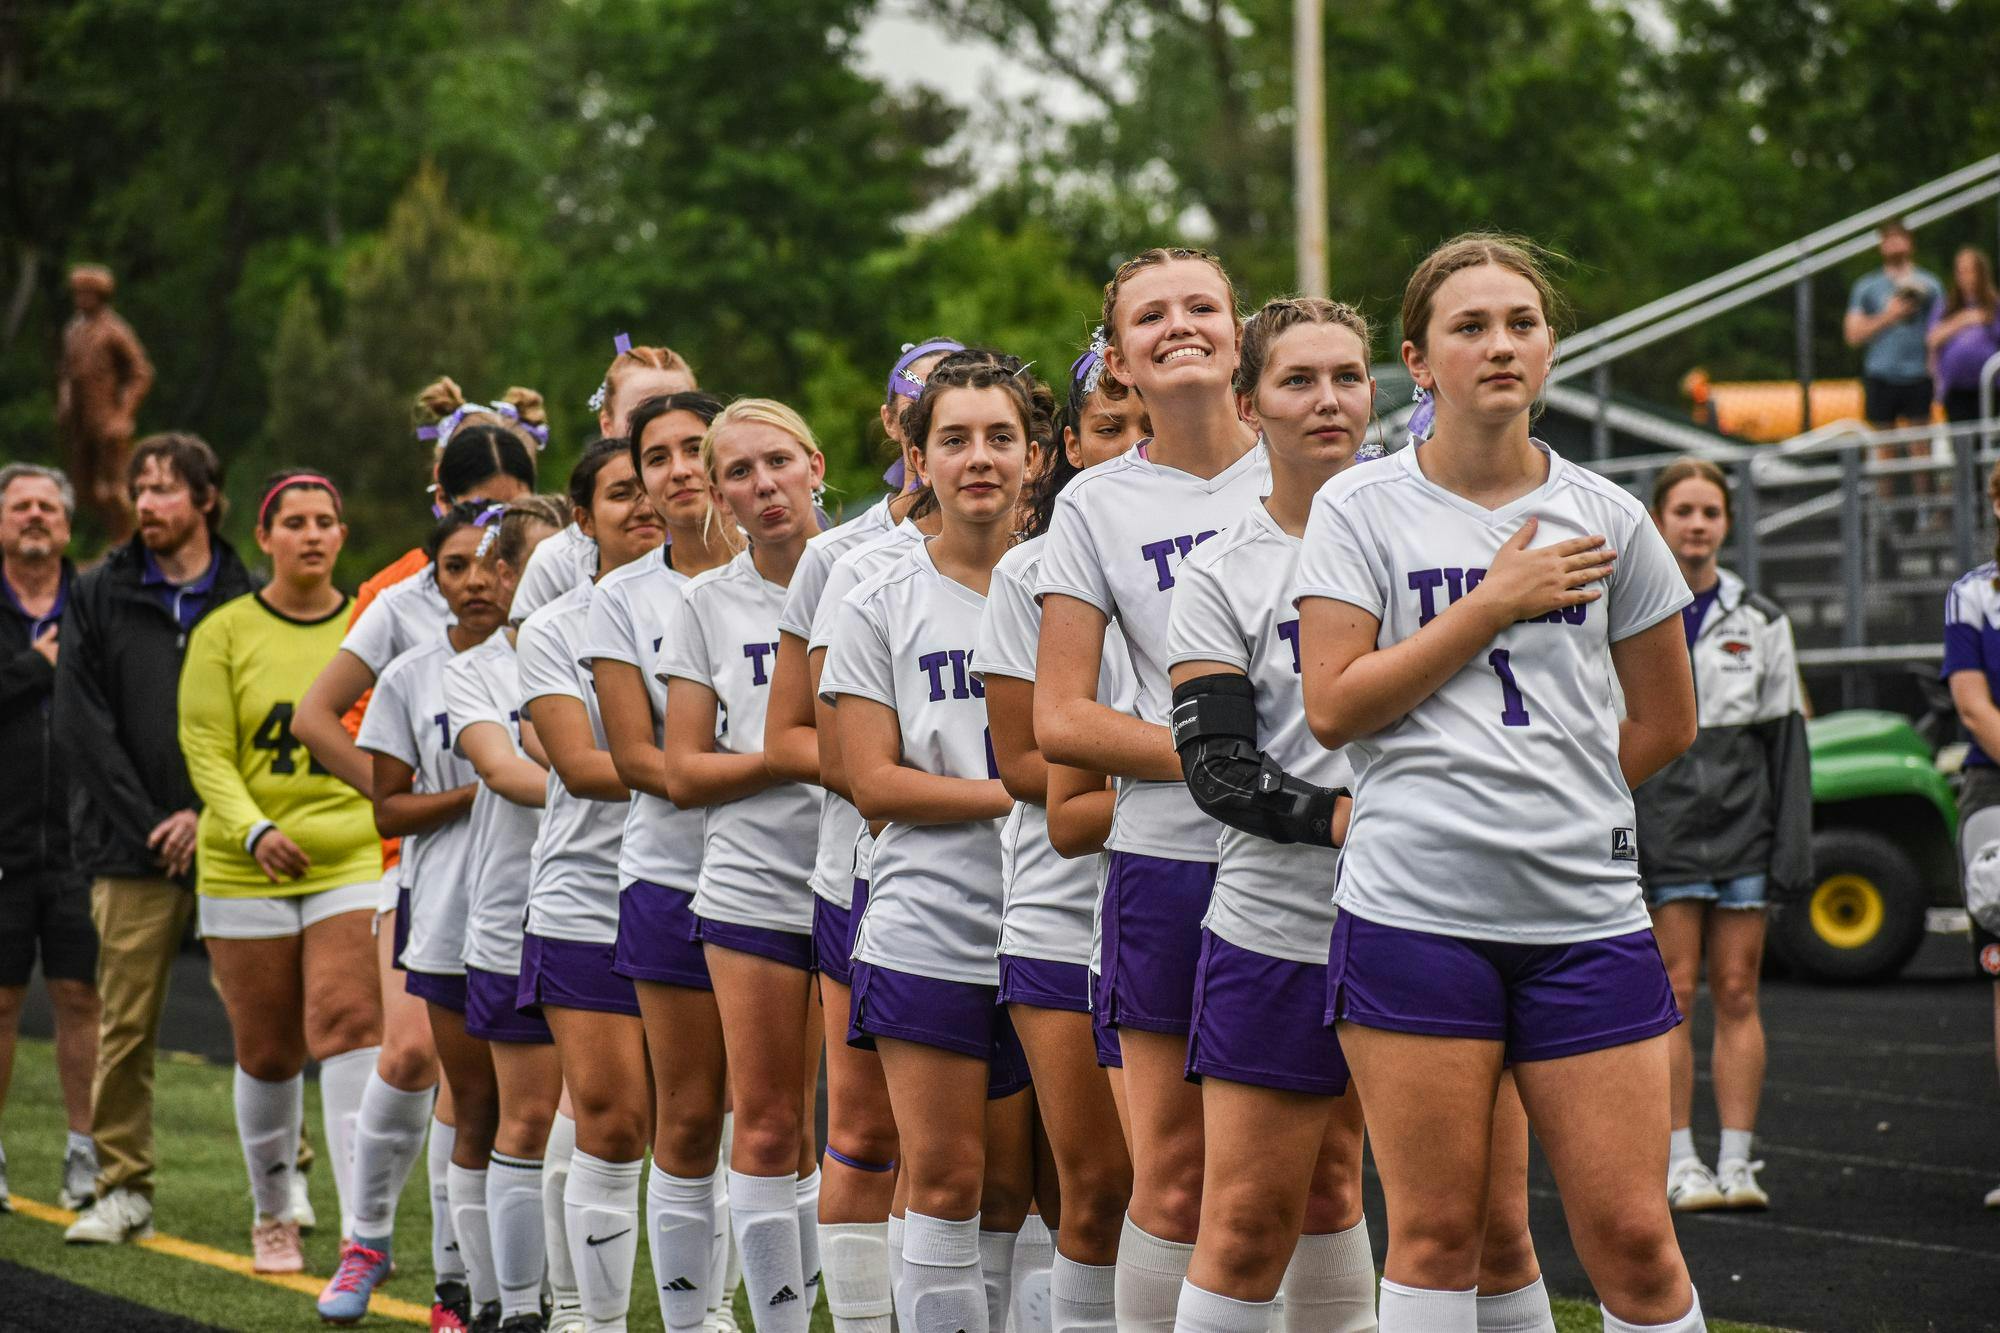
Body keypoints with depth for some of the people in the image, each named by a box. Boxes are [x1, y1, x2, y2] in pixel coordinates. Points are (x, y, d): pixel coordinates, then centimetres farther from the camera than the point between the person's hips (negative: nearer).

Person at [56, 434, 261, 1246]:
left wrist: (212, 815, -9)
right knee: (125, 1026, 1)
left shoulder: (248, 602, 5)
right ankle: (123, 1188, 8)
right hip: (132, 852, 1)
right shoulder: (97, 599, 8)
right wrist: (148, 824, -7)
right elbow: (81, 724, 2)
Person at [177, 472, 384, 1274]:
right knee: (267, 1055, 8)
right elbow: (207, 750, -5)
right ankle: (273, 1217, 29)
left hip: (354, 862, 0)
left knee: (350, 1036, -15)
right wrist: (254, 830, -20)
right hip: (246, 874, 0)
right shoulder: (225, 633, 1)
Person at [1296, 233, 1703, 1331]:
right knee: (1435, 1232, 0)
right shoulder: (1360, 509, 3)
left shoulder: (1607, 520, 9)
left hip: (1587, 911, 2)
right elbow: (1332, 707, -7)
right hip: (1414, 907, -2)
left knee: (1632, 1236, -2)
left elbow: (1665, 721, 18)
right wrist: (1496, 603, -7)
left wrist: (1559, 804, 9)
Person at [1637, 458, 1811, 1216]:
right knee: (1675, 993, -4)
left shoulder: (1760, 621, 10)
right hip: (1661, 824, -2)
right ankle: (1680, 1162, 0)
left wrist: (1794, 847, 2)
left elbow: (1786, 739, 9)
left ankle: (1737, 1161, 4)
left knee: (1737, 994, 1)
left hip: (1743, 827, 2)